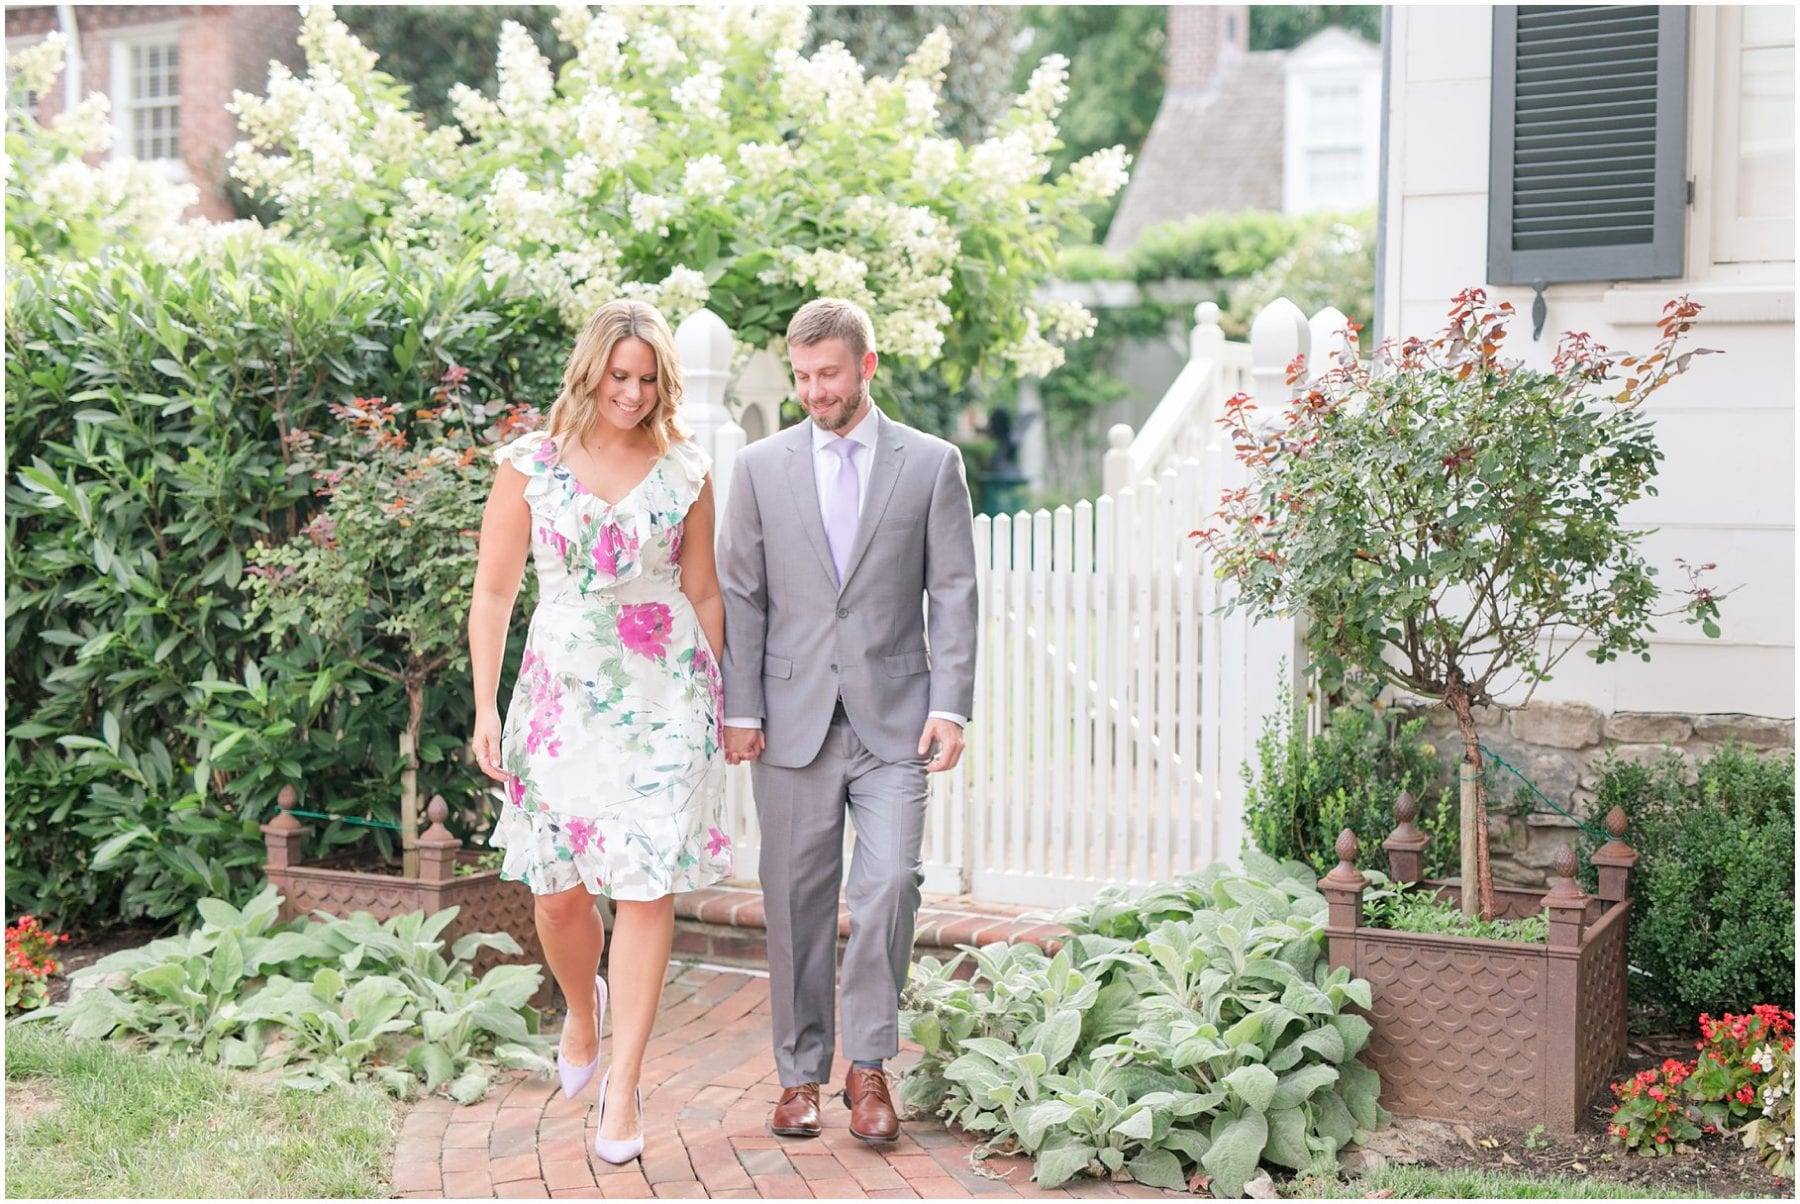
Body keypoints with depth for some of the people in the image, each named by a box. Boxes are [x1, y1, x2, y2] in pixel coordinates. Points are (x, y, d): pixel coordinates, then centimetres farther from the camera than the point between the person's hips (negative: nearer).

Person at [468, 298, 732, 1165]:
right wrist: (485, 709, -2)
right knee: (557, 890, 5)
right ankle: (582, 1013, 38)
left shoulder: (685, 474, 4)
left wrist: (715, 703, 11)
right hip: (562, 694, 0)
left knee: (646, 885, -5)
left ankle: (623, 1082, 5)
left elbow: (703, 594, 11)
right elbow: (493, 593, 3)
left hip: (664, 697, 0)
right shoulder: (530, 466, 1)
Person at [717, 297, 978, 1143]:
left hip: (893, 717, -1)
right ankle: (801, 1073, 18)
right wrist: (739, 710, 0)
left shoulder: (931, 464, 5)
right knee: (796, 900, 6)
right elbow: (740, 595, 7)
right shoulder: (759, 467, 8)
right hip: (794, 720, 1)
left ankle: (869, 1063, 3)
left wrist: (950, 706, -6)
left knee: (890, 881, -13)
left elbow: (954, 593, 3)